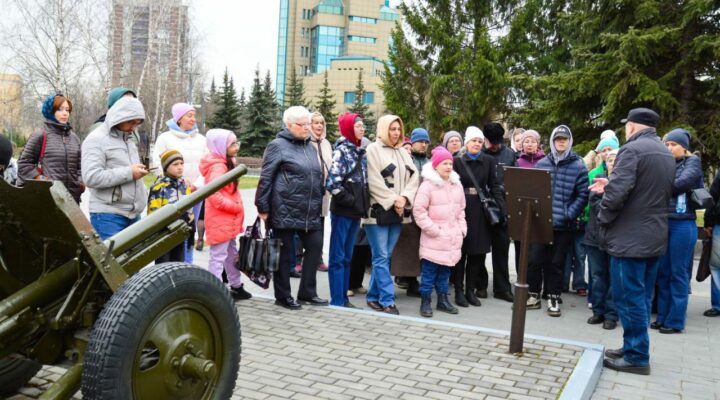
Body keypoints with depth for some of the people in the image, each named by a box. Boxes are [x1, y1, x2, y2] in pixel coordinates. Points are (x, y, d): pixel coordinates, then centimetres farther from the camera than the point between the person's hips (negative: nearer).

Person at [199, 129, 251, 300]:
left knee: (232, 254, 19)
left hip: (228, 219, 10)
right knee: (218, 257, -6)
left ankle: (236, 287, 32)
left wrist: (236, 210, 9)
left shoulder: (225, 163, 14)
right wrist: (236, 207, -18)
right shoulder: (217, 167, -19)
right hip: (220, 220, -10)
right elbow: (214, 196, -28)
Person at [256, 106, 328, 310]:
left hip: (310, 212, 7)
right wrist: (263, 208, -12)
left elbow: (318, 177, 22)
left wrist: (319, 203, 18)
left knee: (315, 247, 7)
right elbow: (266, 179, -10)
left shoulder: (310, 147, 15)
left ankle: (307, 292, 20)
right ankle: (283, 296, 16)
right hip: (285, 211, -7)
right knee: (284, 252, 4)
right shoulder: (278, 146, -7)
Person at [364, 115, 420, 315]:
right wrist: (392, 201, -12)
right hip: (378, 210, -6)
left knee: (383, 257, 9)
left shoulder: (403, 152, 17)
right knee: (381, 257, -5)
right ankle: (387, 301, -2)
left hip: (398, 212, 6)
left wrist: (404, 198, -7)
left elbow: (414, 177, 9)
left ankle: (374, 296, 18)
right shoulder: (373, 149, -2)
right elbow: (374, 182, -11)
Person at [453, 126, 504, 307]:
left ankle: (470, 290, 17)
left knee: (478, 252, 5)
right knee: (461, 251, 2)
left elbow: (494, 185, 3)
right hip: (462, 209, -2)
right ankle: (459, 291, 10)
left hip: (481, 210, 3)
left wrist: (502, 206, -8)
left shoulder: (488, 161, 7)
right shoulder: (457, 161, 1)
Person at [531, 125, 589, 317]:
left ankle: (553, 298, 18)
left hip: (563, 224, -2)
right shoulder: (542, 163, 6)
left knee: (557, 263, 7)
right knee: (537, 260, 6)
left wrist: (569, 214, -13)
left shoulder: (578, 165, -2)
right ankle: (534, 295, 19)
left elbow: (583, 195, -4)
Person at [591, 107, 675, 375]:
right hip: (655, 237, 9)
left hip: (630, 238, -9)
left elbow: (616, 193, -23)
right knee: (641, 297, 15)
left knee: (629, 297, -1)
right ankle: (635, 347, 24)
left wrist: (603, 220, -6)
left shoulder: (632, 149, -14)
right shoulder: (666, 154, 15)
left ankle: (636, 357, 5)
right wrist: (610, 184, 17)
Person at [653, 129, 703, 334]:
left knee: (678, 273, 0)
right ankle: (662, 317, 18)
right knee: (663, 272, 9)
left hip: (682, 224, -5)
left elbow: (683, 183, -18)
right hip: (663, 223, 5)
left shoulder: (692, 162, 0)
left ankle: (675, 321, 7)